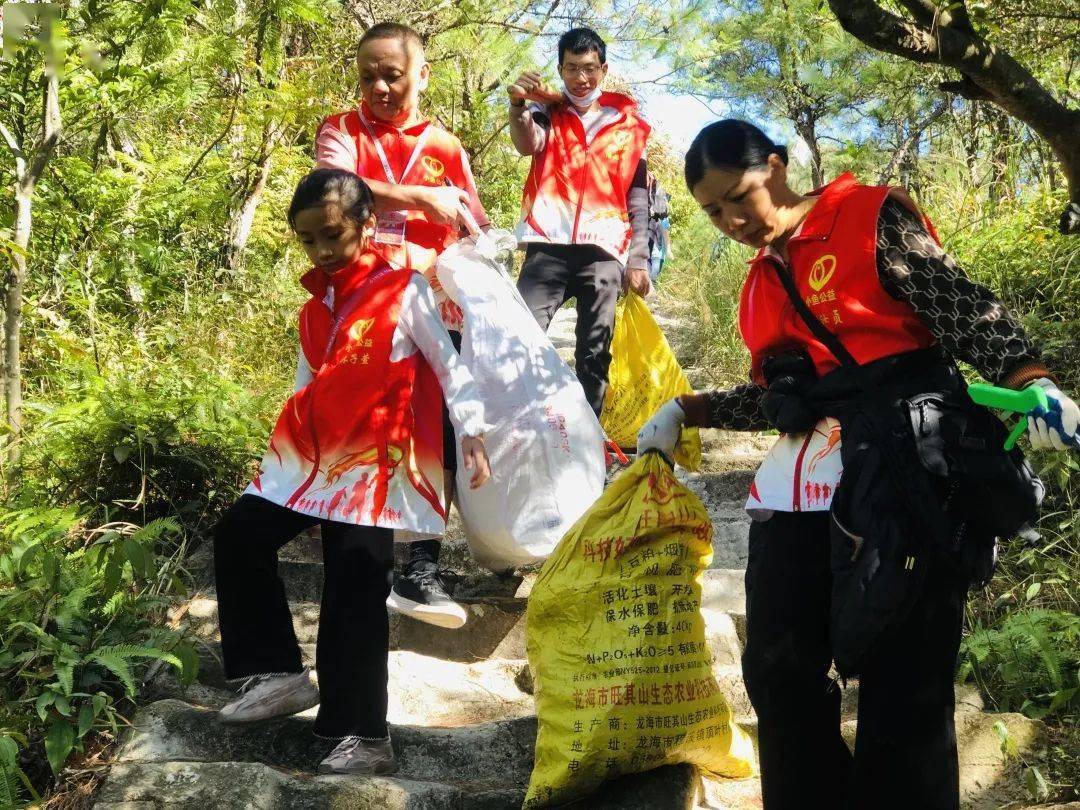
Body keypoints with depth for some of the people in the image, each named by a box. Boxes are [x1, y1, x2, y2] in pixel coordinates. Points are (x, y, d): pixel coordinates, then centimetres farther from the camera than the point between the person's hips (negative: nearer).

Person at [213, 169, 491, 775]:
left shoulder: (404, 291, -5)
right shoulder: (316, 305, 15)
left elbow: (450, 367, -6)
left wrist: (473, 435, -17)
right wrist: (284, 451, 21)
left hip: (373, 465, -7)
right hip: (311, 458, 8)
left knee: (354, 592, -9)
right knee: (238, 538, 3)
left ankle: (365, 737, -1)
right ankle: (280, 673, 13)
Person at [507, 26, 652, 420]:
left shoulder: (628, 124, 15)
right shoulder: (548, 112, 14)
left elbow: (638, 197, 15)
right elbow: (528, 142, -9)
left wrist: (639, 259, 6)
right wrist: (519, 106, -31)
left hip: (603, 249, 1)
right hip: (549, 244, -1)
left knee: (595, 352, 1)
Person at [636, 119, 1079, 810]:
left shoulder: (873, 217, 0)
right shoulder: (761, 284, 20)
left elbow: (967, 311, -8)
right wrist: (688, 411, 21)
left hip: (905, 464, -7)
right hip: (808, 476, 7)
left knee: (903, 679, -6)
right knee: (778, 666, 5)